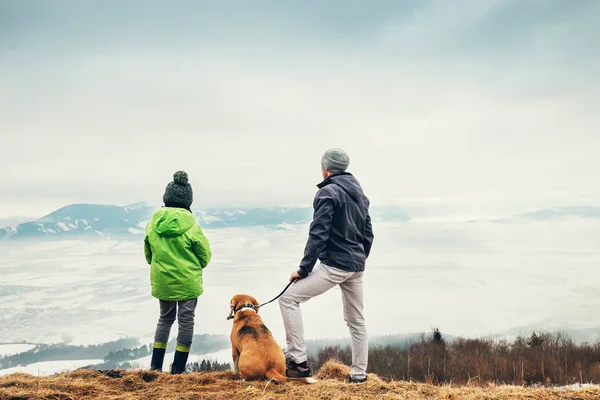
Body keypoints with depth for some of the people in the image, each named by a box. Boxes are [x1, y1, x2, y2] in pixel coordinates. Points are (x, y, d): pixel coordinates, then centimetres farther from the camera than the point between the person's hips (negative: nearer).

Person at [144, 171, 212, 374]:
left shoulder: (153, 223, -4)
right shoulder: (191, 225, -14)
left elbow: (148, 254, 7)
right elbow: (205, 256, -4)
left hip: (161, 281, 4)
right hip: (187, 281, -4)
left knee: (165, 319, 19)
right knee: (186, 320, 7)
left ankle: (156, 364, 17)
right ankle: (178, 368, 8)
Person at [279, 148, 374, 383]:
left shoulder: (328, 192, -10)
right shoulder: (359, 193, 15)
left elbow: (318, 234, -16)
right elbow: (368, 233, 18)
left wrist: (304, 269, -14)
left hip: (334, 265, -9)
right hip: (356, 267, 9)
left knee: (289, 298, -7)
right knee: (356, 320, 17)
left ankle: (299, 361, -12)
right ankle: (359, 374, 18)